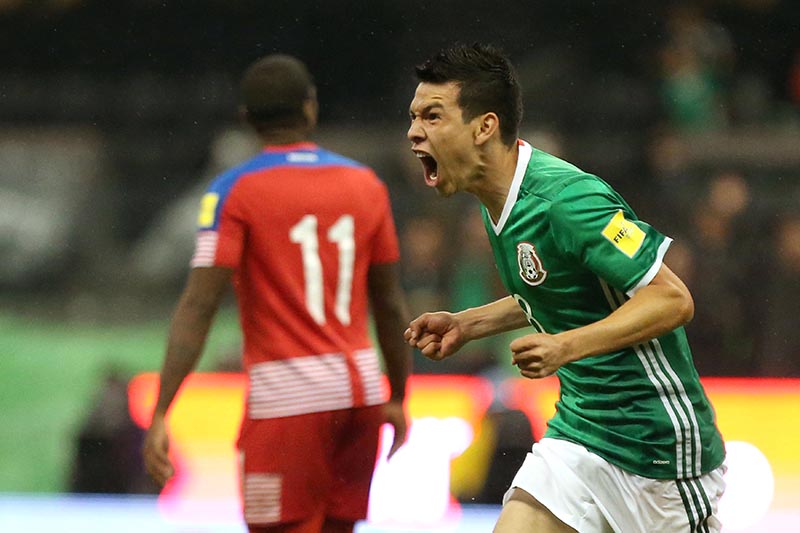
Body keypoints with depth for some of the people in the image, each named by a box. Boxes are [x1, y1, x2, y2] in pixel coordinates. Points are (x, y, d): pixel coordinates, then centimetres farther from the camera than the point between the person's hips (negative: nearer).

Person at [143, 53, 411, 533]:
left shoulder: (235, 191, -6)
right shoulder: (365, 184, 7)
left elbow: (198, 305, -13)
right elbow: (391, 305, 12)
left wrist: (161, 414, -15)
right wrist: (397, 399, 24)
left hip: (287, 396, -4)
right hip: (360, 388, 4)